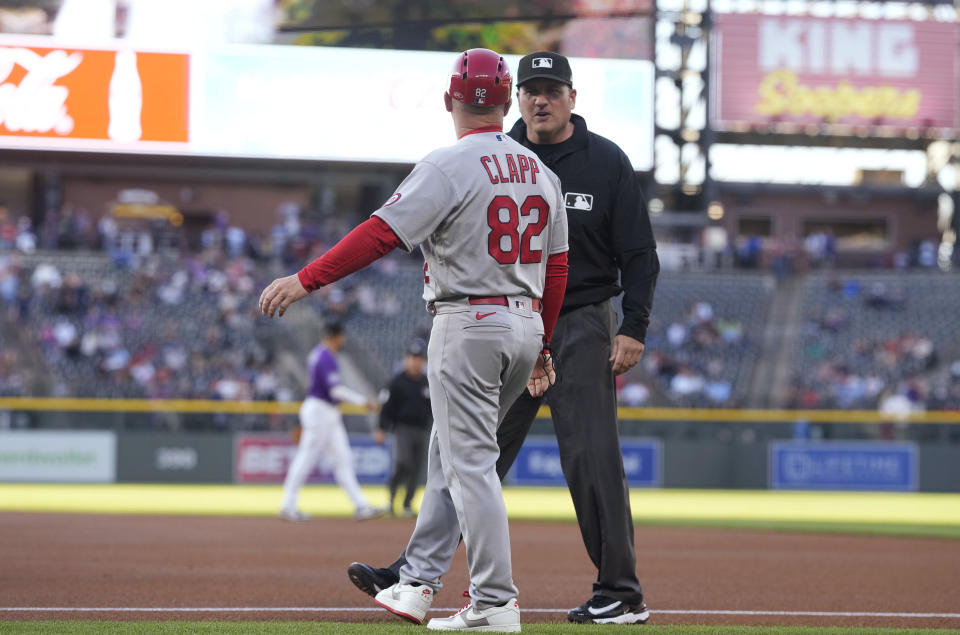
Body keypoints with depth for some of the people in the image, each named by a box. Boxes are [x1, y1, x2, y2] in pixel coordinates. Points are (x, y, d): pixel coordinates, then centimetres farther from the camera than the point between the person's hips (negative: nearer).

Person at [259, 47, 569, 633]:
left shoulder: (450, 167, -12)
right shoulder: (539, 171, 10)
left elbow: (382, 233, -20)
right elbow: (556, 267, 14)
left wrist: (306, 280, -18)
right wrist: (541, 347, 22)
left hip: (468, 327, -8)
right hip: (526, 326, 8)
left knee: (469, 463, -5)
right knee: (449, 453, 17)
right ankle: (416, 584, 19)